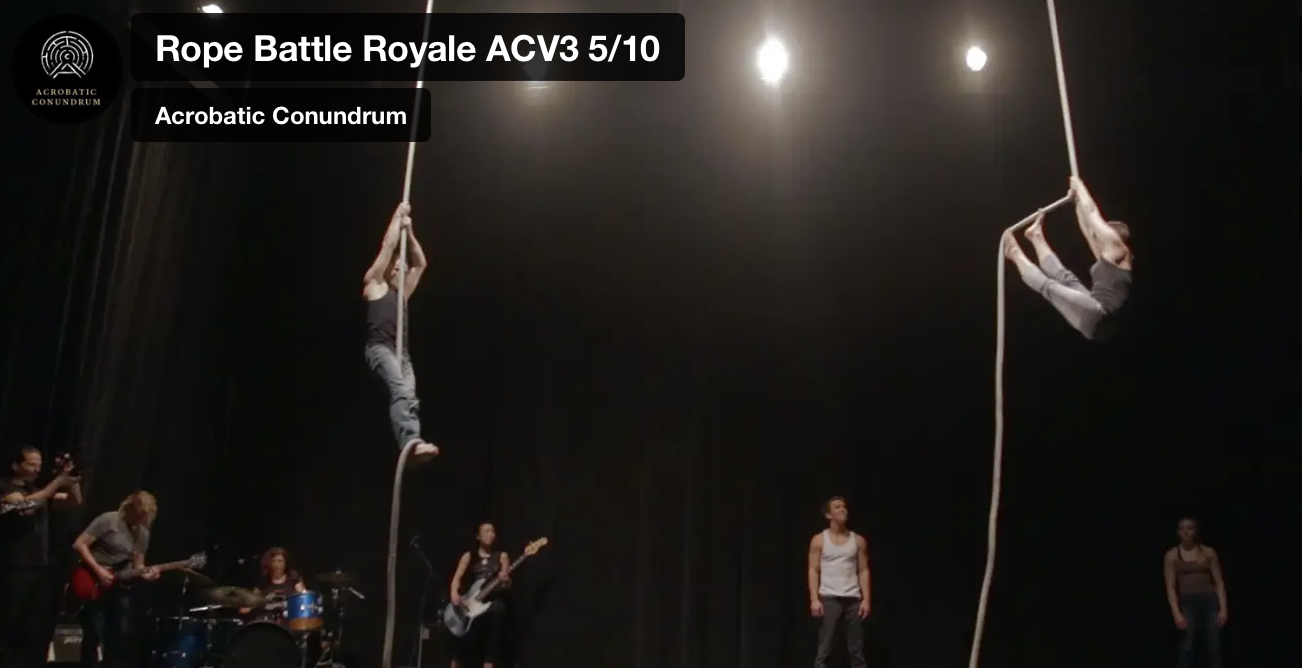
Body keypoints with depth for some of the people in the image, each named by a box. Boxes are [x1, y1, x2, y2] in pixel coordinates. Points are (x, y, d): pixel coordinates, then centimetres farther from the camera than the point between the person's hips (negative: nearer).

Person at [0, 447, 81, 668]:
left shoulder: (39, 491, 17)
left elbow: (74, 501, 15)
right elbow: (25, 506, -22)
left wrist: (70, 478, -2)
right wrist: (58, 482, -22)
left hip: (40, 568, 7)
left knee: (34, 630, 9)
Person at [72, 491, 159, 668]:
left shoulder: (143, 533, 7)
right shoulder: (108, 520, -13)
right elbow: (79, 544, -15)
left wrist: (147, 572, -11)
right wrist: (98, 570, -19)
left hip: (120, 587, 6)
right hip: (95, 585, -6)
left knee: (123, 635, 4)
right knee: (94, 635, -6)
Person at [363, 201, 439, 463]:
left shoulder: (402, 293, 28)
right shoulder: (374, 285, 13)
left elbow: (421, 263, 28)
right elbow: (388, 246, 8)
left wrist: (409, 231, 25)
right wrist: (398, 216, 15)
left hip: (401, 352, 6)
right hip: (379, 348, -6)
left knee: (407, 394, -16)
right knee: (402, 389, -28)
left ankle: (411, 444, -30)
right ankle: (412, 441, -43)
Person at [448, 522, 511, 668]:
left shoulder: (502, 556, 10)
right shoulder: (469, 556, 11)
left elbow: (508, 583, 5)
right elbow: (457, 577, 3)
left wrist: (505, 579, -19)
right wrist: (454, 593, -17)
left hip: (492, 600, -1)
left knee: (498, 608, -35)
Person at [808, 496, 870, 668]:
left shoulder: (858, 540, 9)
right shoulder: (819, 540, 3)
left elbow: (863, 571, 8)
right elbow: (813, 571, 0)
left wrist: (866, 599, -1)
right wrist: (814, 599, -10)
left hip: (853, 599, 2)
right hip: (829, 598, -2)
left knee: (857, 650, 5)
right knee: (824, 650, -4)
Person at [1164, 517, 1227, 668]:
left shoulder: (1208, 552, 7)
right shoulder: (1172, 555, 2)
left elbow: (1219, 582, 6)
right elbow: (1170, 587, -3)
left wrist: (1223, 608, -5)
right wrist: (1176, 613, -12)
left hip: (1209, 602, 2)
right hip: (1187, 603, -2)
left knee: (1213, 650, 3)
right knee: (1186, 650, -5)